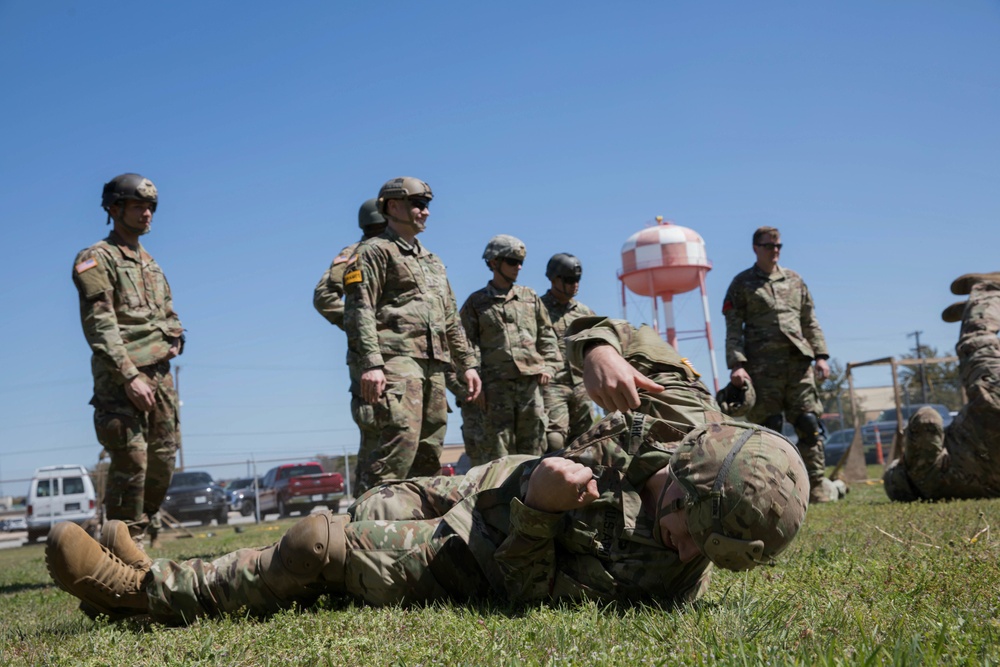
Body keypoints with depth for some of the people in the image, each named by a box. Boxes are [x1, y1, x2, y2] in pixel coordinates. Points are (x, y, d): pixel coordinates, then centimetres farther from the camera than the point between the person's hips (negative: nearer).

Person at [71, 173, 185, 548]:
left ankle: (144, 527, 23)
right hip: (122, 377, -8)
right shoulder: (96, 260, -3)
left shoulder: (151, 264, 22)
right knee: (131, 461, -14)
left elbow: (169, 312, 30)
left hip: (160, 374, 8)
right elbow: (100, 324, -13)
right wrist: (129, 376, -22)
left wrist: (175, 338, 5)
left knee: (163, 459, 10)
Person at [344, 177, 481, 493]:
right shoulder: (375, 251, 3)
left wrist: (467, 363, 21)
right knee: (401, 438, -22)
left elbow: (451, 319, 30)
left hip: (433, 365, 8)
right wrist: (370, 363, -21)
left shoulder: (432, 261, 29)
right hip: (396, 358, -8)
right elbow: (359, 310, -10)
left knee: (430, 450, 5)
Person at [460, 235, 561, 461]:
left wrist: (549, 365, 3)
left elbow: (547, 336, 18)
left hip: (531, 381, 3)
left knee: (532, 448, 5)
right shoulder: (476, 302, 8)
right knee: (497, 452, -4)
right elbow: (469, 346, 2)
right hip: (496, 384, -3)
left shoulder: (530, 297, 18)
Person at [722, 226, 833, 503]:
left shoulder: (794, 280, 18)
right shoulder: (742, 283, 6)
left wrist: (821, 356, 8)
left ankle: (816, 484, 4)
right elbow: (733, 329, 0)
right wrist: (737, 364, -12)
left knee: (810, 423, -1)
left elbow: (810, 322, 18)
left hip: (799, 362, 3)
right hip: (762, 367, -3)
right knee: (768, 427, -2)